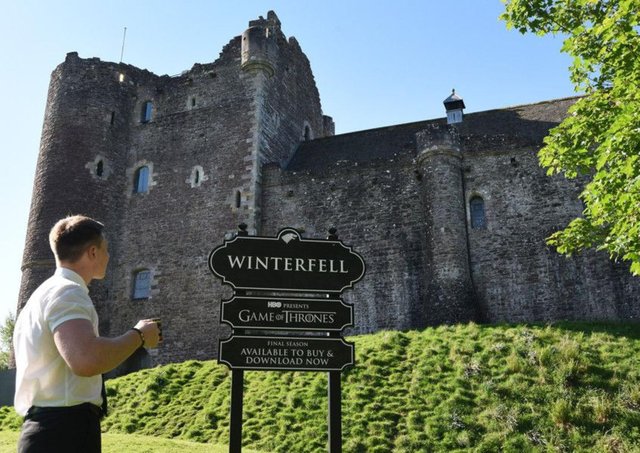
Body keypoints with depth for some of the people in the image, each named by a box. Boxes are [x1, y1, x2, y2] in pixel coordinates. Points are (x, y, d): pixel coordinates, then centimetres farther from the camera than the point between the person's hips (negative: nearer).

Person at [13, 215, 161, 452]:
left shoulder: (47, 292, 18)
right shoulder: (67, 291, -14)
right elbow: (86, 359, -33)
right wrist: (139, 334, -17)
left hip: (47, 427, 10)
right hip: (65, 430, -10)